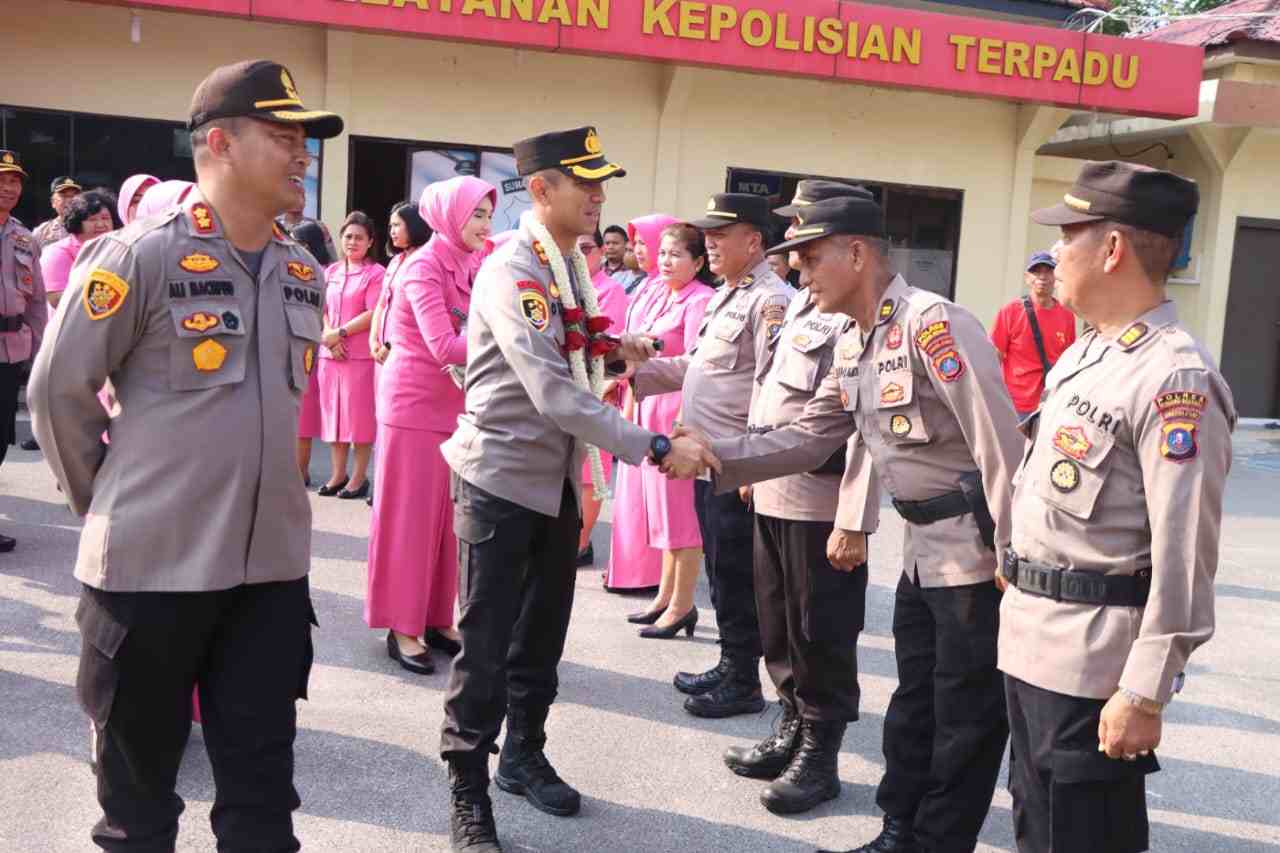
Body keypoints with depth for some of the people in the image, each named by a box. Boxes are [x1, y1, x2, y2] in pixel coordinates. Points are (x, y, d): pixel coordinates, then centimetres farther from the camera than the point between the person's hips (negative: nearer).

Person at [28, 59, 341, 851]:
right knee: (139, 785, 13)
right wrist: (111, 504, 4)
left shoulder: (304, 274, 6)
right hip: (152, 562, -4)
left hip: (272, 564, 5)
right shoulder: (139, 256, -12)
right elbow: (59, 390, -5)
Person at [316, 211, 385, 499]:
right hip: (330, 354, 6)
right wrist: (329, 337, -8)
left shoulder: (376, 273, -3)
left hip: (361, 355, -6)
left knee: (360, 416, -2)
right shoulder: (331, 272, 15)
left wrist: (340, 332, -14)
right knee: (333, 413, 9)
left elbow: (373, 315, -12)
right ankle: (338, 474, 19)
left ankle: (359, 477, 6)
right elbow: (321, 310, 10)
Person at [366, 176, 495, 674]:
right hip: (415, 404, -7)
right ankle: (402, 626, 11)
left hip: (453, 404, 7)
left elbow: (470, 336, 4)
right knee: (409, 516, 1)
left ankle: (437, 619, 22)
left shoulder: (468, 265, 9)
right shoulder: (424, 267, -14)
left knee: (446, 515, 11)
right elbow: (445, 347, -23)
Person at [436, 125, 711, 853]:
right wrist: (656, 448, -30)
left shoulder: (574, 265, 7)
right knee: (488, 642, 1)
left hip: (559, 479, 8)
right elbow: (554, 395, -30)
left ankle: (525, 756, 33)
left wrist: (611, 351, -1)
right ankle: (468, 792, 14)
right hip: (502, 479, -8)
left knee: (543, 633, 16)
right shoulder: (511, 272, -20)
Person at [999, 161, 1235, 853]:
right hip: (1031, 643, 9)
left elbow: (1185, 557, -21)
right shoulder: (1081, 354, 10)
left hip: (1093, 665, -9)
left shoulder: (1177, 381, -19)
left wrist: (1145, 694, -20)